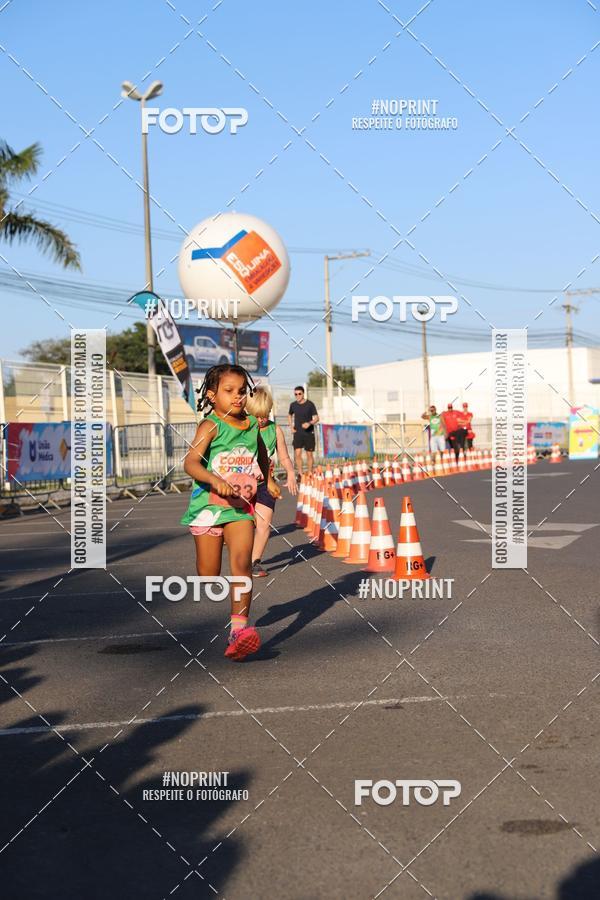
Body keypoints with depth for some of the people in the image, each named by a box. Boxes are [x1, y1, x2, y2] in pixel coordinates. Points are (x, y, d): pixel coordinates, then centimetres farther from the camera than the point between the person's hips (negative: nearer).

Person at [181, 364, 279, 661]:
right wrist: (215, 480, -38)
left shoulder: (252, 425, 9)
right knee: (208, 575, 5)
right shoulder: (210, 426, -8)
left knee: (242, 562, -18)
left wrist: (268, 480, 42)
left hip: (240, 508, 3)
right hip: (208, 506, -3)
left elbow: (261, 451, 33)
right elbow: (190, 462, -22)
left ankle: (239, 628, -25)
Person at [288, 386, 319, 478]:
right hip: (298, 433, 2)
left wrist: (309, 423, -27)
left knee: (309, 454, 4)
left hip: (309, 433, -2)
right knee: (297, 453, -10)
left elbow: (316, 418, -7)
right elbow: (290, 415, 23)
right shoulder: (293, 405, 3)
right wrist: (291, 426, 10)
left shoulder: (310, 404, -7)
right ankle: (300, 474, -3)